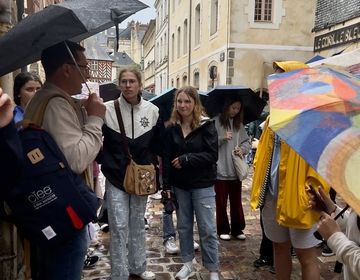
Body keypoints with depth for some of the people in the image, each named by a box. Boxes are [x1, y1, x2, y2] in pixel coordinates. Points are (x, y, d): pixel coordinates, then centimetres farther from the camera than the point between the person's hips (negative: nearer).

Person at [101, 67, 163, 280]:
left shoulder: (152, 110, 0)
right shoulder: (108, 109, -8)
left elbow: (159, 143, 8)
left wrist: (151, 166, 4)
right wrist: (107, 164, -10)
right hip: (116, 176, -3)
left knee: (138, 224, 16)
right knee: (119, 226, 0)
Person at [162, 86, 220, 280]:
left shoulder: (207, 126, -8)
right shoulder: (171, 128, 1)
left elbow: (212, 155, -14)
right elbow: (167, 159, 0)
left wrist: (186, 159, -18)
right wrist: (166, 185, -4)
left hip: (202, 185, -3)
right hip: (180, 185, 4)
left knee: (207, 229, 2)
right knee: (183, 226, 14)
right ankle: (188, 264, 31)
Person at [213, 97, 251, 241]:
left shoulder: (239, 124, 11)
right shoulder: (216, 122, -8)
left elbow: (247, 142, 11)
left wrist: (243, 149, -9)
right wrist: (222, 138, -25)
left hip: (236, 169, 5)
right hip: (220, 169, -5)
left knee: (236, 201, 12)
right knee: (221, 202, 8)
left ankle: (237, 229, 24)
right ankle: (223, 230, 21)